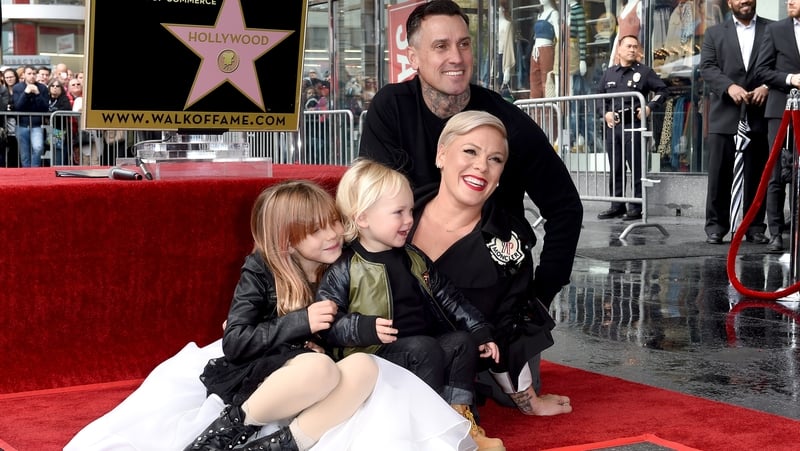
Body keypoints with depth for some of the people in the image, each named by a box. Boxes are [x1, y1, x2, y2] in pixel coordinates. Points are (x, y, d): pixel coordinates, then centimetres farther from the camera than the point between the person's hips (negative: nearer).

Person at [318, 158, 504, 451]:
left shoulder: (414, 259, 12)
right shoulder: (344, 271, -9)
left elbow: (448, 298, 17)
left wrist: (480, 331, 11)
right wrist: (366, 329, -27)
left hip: (422, 350, 7)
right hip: (376, 357, -7)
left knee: (463, 341, -14)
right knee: (425, 348, -29)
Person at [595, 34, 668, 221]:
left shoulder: (644, 72, 2)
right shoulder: (609, 73, 13)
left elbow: (662, 90, 3)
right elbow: (599, 95, 20)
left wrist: (650, 107, -9)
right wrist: (605, 113, 4)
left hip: (633, 126, -4)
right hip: (612, 126, 4)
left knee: (636, 168, -5)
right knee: (615, 169, 9)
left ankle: (636, 208, -1)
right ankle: (617, 206, 16)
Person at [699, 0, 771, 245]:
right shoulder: (715, 33, 12)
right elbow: (707, 67, 2)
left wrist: (767, 86, -13)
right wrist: (729, 87, -15)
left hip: (759, 114, 0)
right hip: (725, 114, 0)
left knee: (757, 174, 4)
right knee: (720, 173, 0)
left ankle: (755, 226, 10)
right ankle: (716, 225, 6)